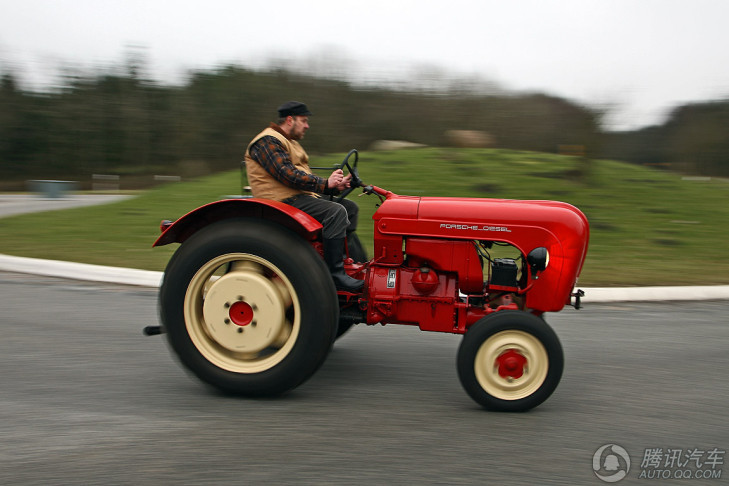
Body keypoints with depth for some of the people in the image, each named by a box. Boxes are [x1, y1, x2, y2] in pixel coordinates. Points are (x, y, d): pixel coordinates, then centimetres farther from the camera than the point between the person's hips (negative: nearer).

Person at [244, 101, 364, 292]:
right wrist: (325, 184, -23)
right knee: (335, 212, -27)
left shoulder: (290, 142, 24)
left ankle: (349, 262, 6)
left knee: (349, 207, 9)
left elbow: (305, 177, 20)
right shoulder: (267, 142, -9)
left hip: (300, 197, 11)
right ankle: (335, 274, -27)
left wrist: (334, 186, 4)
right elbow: (288, 175, -22)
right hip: (283, 202, -11)